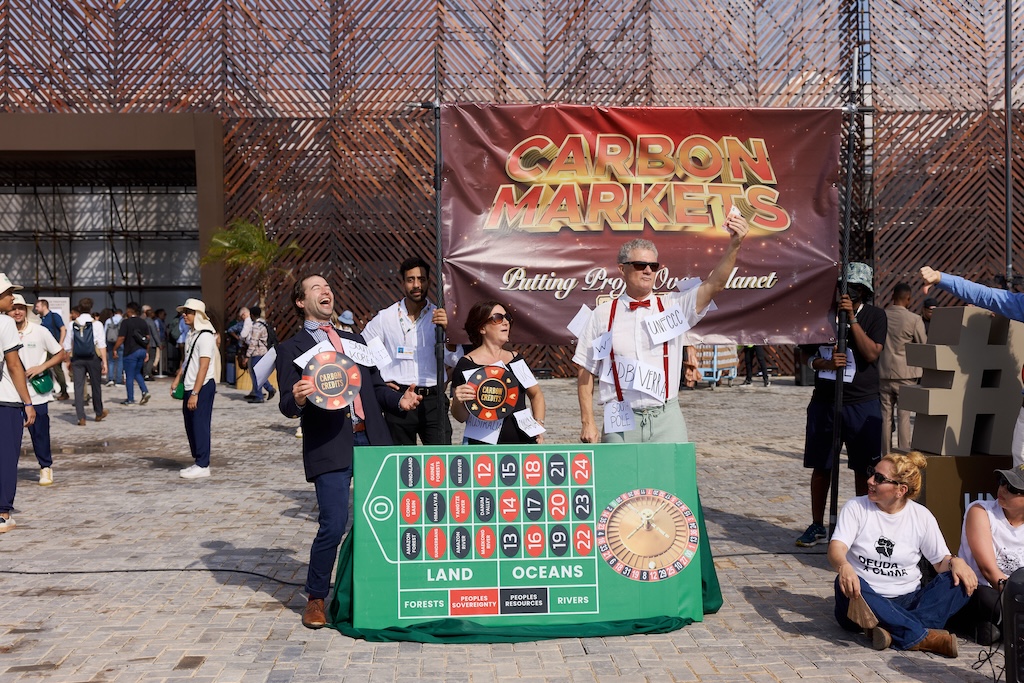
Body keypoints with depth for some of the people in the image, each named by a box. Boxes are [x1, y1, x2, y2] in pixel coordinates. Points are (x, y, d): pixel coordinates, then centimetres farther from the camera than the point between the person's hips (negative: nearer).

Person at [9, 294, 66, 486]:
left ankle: (46, 467, 21)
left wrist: (41, 367, -10)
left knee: (40, 432, 4)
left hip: (36, 393, -1)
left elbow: (60, 354, 4)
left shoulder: (40, 332, -2)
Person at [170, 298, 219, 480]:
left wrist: (195, 393, -20)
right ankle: (198, 462, 21)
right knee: (190, 425, 12)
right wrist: (177, 380, 15)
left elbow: (203, 367, -18)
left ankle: (202, 466, 3)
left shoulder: (205, 336, -14)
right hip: (190, 387, 9)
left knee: (200, 425, -4)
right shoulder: (190, 334, 14)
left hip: (203, 387, -9)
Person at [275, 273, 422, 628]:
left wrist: (399, 400, 1)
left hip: (372, 439, 5)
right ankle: (316, 599, 13)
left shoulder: (355, 340, 22)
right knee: (334, 525, -9)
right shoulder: (292, 348, 6)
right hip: (330, 446, -5)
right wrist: (298, 400, -24)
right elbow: (287, 406, -1)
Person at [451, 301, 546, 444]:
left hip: (523, 439, 4)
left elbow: (536, 394, 24)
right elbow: (460, 417, -4)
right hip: (485, 443, -4)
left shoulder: (516, 358, 11)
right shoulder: (466, 364, -5)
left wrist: (539, 423, 8)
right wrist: (459, 402, -25)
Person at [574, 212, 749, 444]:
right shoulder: (603, 314, 6)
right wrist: (587, 422, -1)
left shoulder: (673, 306, 8)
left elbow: (715, 284, -5)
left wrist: (734, 245, -19)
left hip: (666, 418, 1)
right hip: (621, 421, -1)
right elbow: (585, 372, 6)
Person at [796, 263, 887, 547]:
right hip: (824, 401, 3)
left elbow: (871, 354, -13)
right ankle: (817, 527, 20)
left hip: (862, 403, -2)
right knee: (820, 467, 8)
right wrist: (827, 363, -15)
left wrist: (852, 318, -18)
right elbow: (810, 357, 7)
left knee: (864, 469, 3)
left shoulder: (874, 315, 0)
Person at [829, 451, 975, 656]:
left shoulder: (921, 516, 6)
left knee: (962, 581, -21)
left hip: (907, 602, 2)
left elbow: (941, 561, 8)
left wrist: (955, 561, -17)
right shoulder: (856, 507, 1)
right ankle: (922, 637, -33)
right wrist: (843, 566, -36)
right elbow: (836, 547, -13)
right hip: (867, 600, -2)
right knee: (846, 584, -36)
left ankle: (895, 631, -37)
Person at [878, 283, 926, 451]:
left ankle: (886, 455, 10)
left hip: (884, 373, 3)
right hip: (905, 374, -3)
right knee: (904, 415, 1)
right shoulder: (914, 319, -11)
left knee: (886, 416, 7)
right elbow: (924, 345, -2)